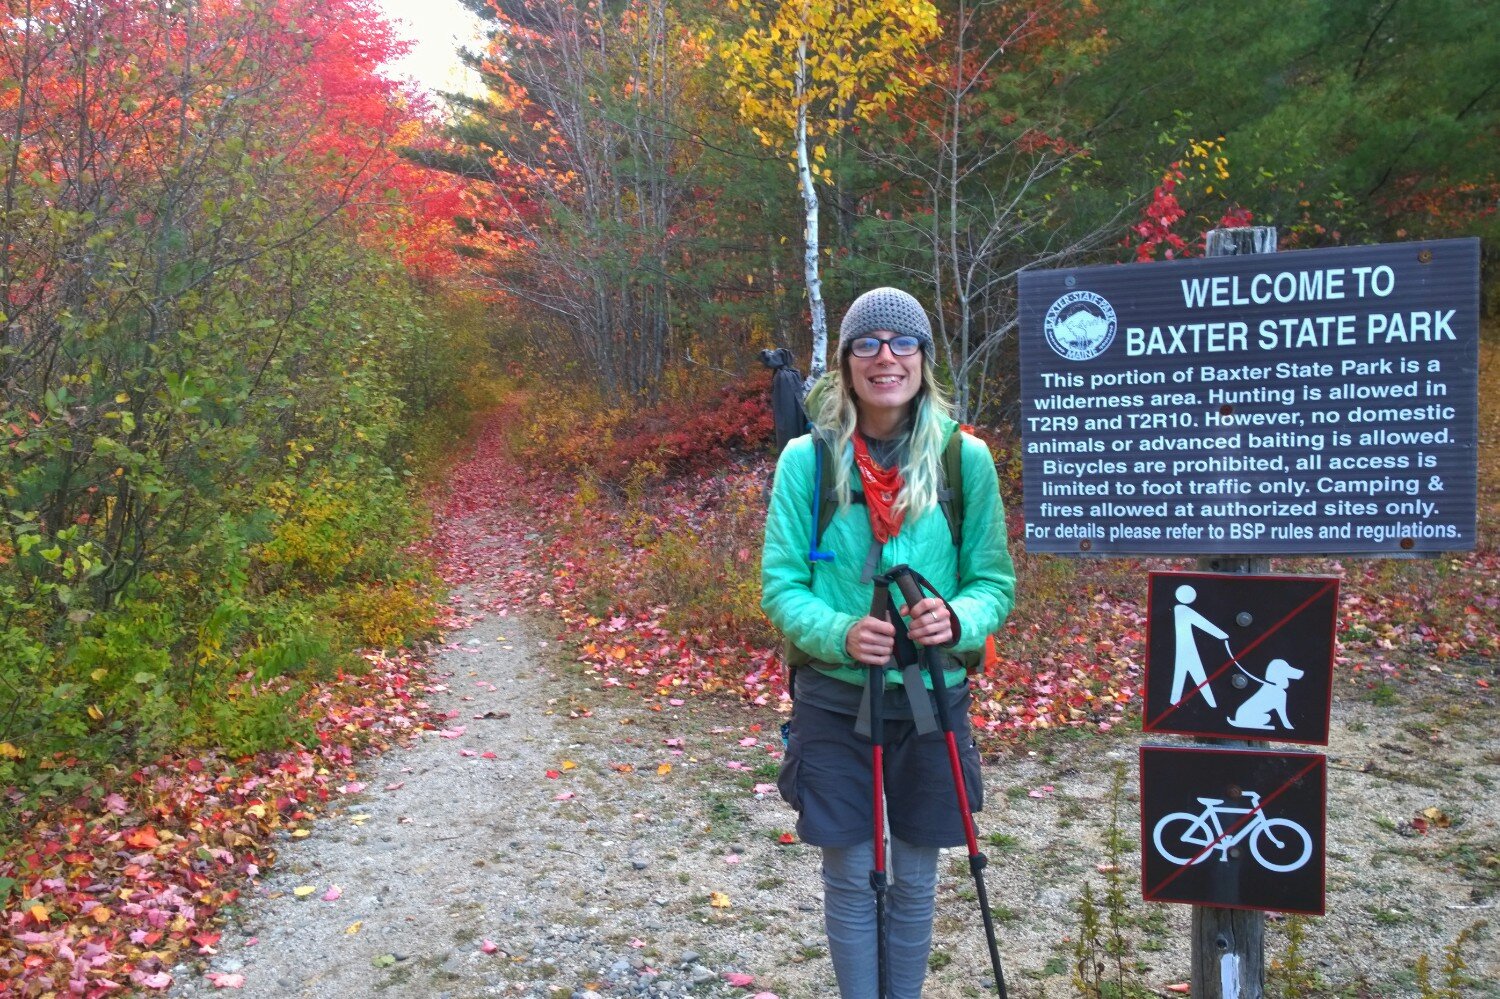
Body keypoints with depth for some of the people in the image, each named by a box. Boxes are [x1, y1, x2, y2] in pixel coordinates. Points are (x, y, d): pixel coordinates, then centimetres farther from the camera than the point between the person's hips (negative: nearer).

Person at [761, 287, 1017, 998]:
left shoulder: (966, 458, -4)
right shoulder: (806, 458, -6)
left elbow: (994, 581, 1)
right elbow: (780, 584, -4)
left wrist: (958, 619, -21)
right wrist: (839, 633, -23)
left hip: (932, 698, 1)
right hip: (834, 699, -1)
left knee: (914, 878, 14)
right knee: (850, 876, 8)